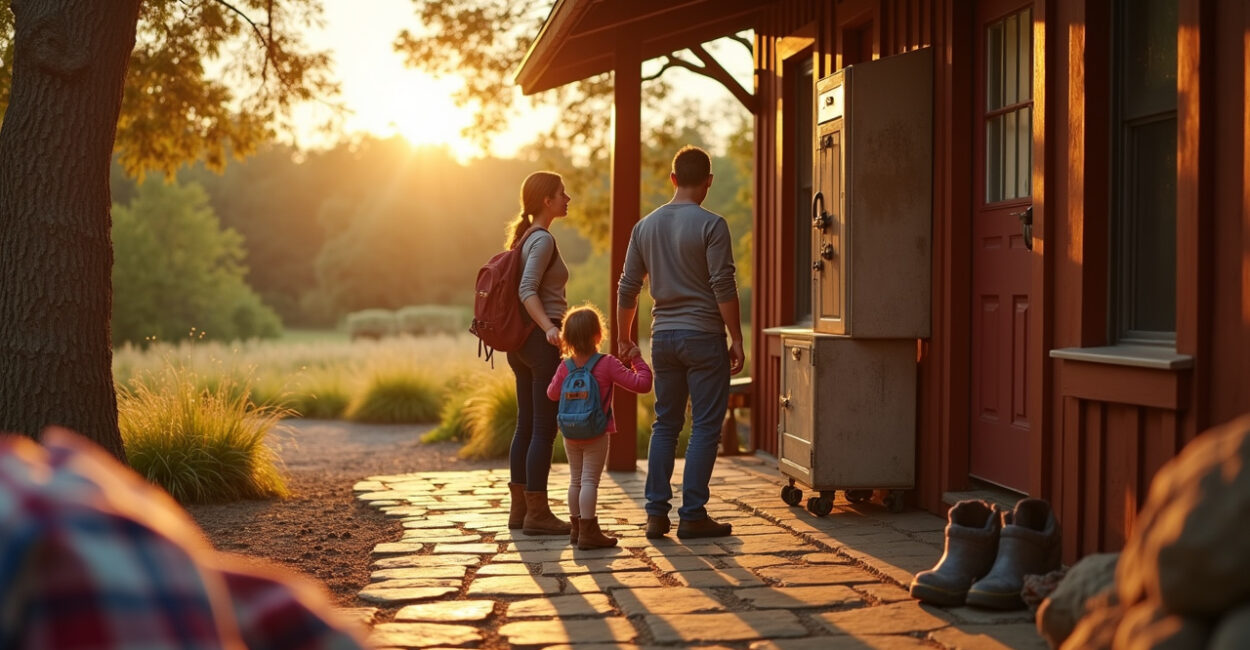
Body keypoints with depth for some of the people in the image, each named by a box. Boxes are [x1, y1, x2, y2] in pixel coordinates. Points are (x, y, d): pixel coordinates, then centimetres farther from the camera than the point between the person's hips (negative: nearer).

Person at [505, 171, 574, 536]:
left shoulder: (525, 238, 16)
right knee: (544, 428, -5)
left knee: (526, 425, 11)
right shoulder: (543, 239, -12)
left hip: (522, 342, 10)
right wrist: (549, 327, -35)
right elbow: (527, 290, -23)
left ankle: (519, 509, 15)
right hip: (542, 342, -10)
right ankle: (537, 513, -3)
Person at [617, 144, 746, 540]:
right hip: (703, 335, -5)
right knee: (705, 426, 0)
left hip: (663, 336, 5)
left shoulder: (646, 226, 8)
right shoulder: (710, 225, -9)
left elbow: (627, 288, 11)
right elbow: (724, 287, -13)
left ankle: (656, 512, 9)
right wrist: (737, 338, -7)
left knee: (665, 424, 12)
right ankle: (692, 515, 0)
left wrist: (624, 337, 21)